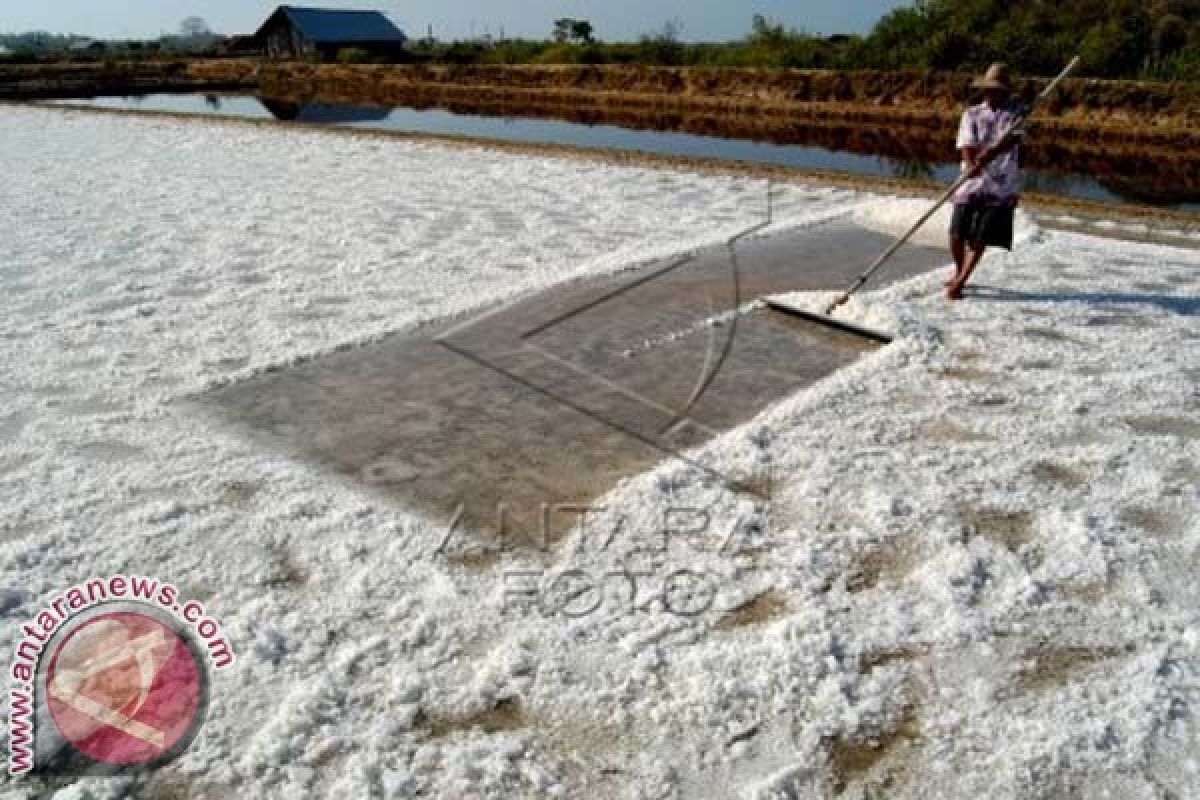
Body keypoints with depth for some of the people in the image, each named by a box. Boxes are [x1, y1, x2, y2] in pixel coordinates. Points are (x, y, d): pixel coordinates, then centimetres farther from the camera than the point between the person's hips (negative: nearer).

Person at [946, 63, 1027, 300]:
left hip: (1002, 187, -2)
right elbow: (967, 149, -5)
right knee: (957, 235, 2)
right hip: (971, 184, 2)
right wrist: (974, 164, -26)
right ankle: (959, 274, 29)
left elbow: (1011, 141, -18)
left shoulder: (1019, 113, 1)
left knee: (981, 238, -6)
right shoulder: (972, 114, 7)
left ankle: (960, 281, 4)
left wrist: (985, 159, -35)